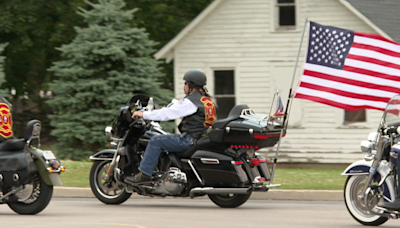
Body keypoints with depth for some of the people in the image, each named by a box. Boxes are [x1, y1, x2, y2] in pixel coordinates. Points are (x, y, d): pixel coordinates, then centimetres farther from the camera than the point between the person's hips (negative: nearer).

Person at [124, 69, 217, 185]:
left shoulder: (191, 102, -15)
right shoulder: (206, 99, 15)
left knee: (155, 141, -9)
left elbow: (167, 113, -15)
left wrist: (144, 114, -7)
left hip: (189, 140, -10)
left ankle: (144, 174, -11)